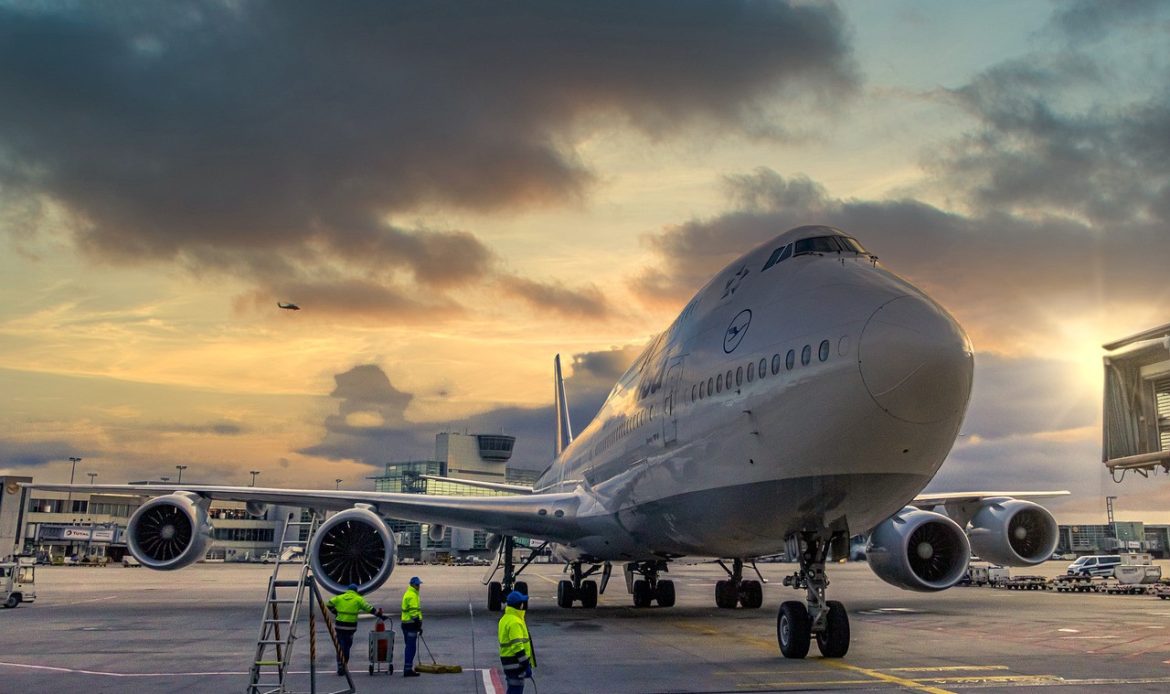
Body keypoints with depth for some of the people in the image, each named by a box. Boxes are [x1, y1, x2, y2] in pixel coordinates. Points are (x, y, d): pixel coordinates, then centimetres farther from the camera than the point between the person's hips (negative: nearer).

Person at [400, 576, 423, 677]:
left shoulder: (408, 593, 20)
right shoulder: (412, 595, -14)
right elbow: (414, 611, -20)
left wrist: (418, 625, 26)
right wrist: (419, 625, -18)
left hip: (406, 623, 11)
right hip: (411, 624, -11)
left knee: (408, 647, 15)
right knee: (411, 647, -8)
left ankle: (407, 669, 20)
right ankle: (408, 669, -8)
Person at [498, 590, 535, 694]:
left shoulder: (505, 619, 13)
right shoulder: (515, 622, -20)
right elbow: (517, 646, -25)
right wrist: (526, 664, -22)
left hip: (507, 659, 10)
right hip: (515, 662, -10)